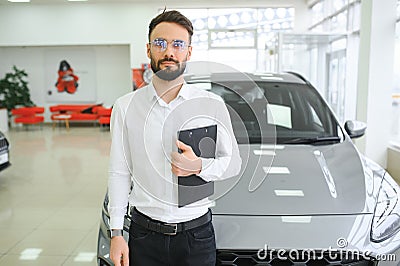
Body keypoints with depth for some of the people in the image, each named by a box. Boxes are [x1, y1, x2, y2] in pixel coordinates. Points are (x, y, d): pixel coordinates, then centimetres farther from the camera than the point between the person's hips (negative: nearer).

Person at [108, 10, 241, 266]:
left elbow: (234, 162, 1)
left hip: (197, 233, 0)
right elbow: (119, 173, 0)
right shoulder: (125, 106, -2)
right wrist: (116, 234, -1)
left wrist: (199, 167, -19)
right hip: (144, 233, 1)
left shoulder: (212, 104, -4)